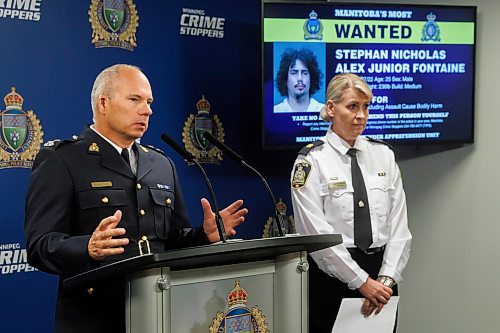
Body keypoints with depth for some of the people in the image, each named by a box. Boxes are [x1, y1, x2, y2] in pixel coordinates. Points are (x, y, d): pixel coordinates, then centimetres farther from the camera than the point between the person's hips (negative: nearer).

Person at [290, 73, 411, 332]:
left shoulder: (383, 155, 6)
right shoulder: (312, 161, -7)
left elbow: (398, 224, 2)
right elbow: (318, 232, -13)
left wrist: (386, 279, -9)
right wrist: (361, 281, -15)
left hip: (381, 275, 4)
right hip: (332, 275, -4)